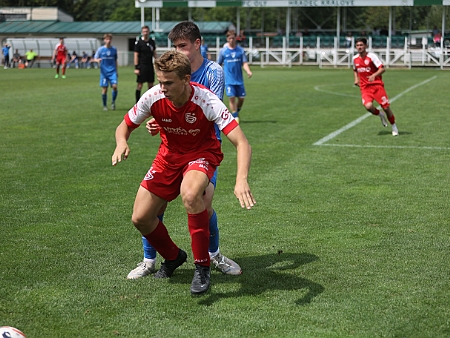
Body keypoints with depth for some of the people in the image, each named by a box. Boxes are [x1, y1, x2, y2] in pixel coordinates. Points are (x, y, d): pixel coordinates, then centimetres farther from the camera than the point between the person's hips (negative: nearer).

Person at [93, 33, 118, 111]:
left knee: (114, 86, -15)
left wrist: (116, 71, 18)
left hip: (112, 71, 1)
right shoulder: (100, 49, 0)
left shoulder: (114, 49, 6)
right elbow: (95, 59, 3)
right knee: (104, 89, -1)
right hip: (104, 72, -1)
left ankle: (113, 102, 8)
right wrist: (97, 60, -21)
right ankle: (104, 106, 13)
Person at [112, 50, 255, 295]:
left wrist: (241, 180, -52)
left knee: (190, 194, -38)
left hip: (202, 154, -4)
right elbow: (124, 127, -2)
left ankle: (202, 267, -19)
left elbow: (242, 144, -34)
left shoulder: (207, 101, -30)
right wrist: (121, 143, -28)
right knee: (140, 218, -3)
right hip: (169, 155, 4)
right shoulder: (153, 97, -20)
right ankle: (173, 256, 29)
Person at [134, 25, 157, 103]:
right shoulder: (138, 42, -5)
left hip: (150, 66, 5)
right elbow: (136, 55, -7)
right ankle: (137, 102, 1)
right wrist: (136, 68, -12)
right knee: (140, 85, -4)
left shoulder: (152, 42, 9)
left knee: (150, 84, 7)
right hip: (142, 66, -5)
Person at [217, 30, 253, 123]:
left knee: (241, 98, 2)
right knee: (232, 98, -12)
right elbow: (218, 65, 10)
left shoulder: (240, 50, 5)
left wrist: (248, 71, -19)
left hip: (239, 80, 2)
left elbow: (244, 63, 0)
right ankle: (235, 117, -3)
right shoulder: (223, 51, 3)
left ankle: (236, 112, 29)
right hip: (229, 80, -2)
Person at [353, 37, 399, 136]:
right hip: (365, 87, 3)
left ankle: (394, 127, 20)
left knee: (386, 107, -3)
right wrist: (356, 79, 11)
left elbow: (382, 69, -15)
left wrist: (374, 75, -30)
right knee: (368, 106, -25)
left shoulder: (371, 56, -9)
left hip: (377, 85, -3)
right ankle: (380, 115, 10)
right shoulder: (355, 58, 7)